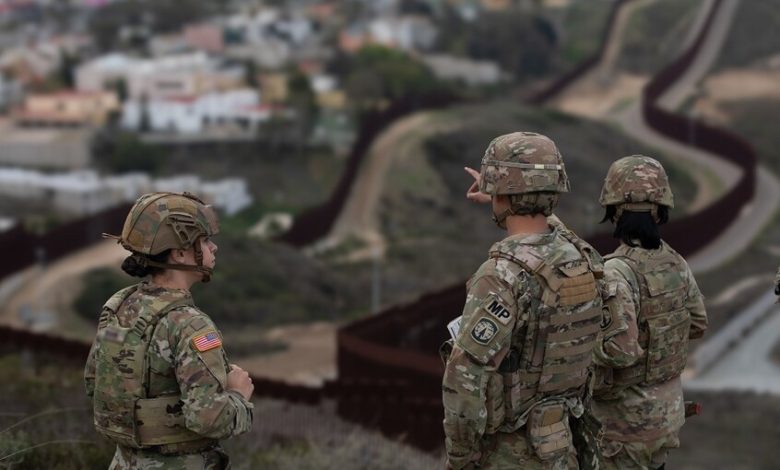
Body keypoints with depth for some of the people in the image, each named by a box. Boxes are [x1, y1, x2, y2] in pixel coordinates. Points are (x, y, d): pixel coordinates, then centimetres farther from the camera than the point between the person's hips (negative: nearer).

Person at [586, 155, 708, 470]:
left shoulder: (614, 275, -27)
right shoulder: (675, 264, -2)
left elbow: (620, 349, -34)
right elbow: (696, 324, 12)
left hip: (624, 418, -7)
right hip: (666, 407, 7)